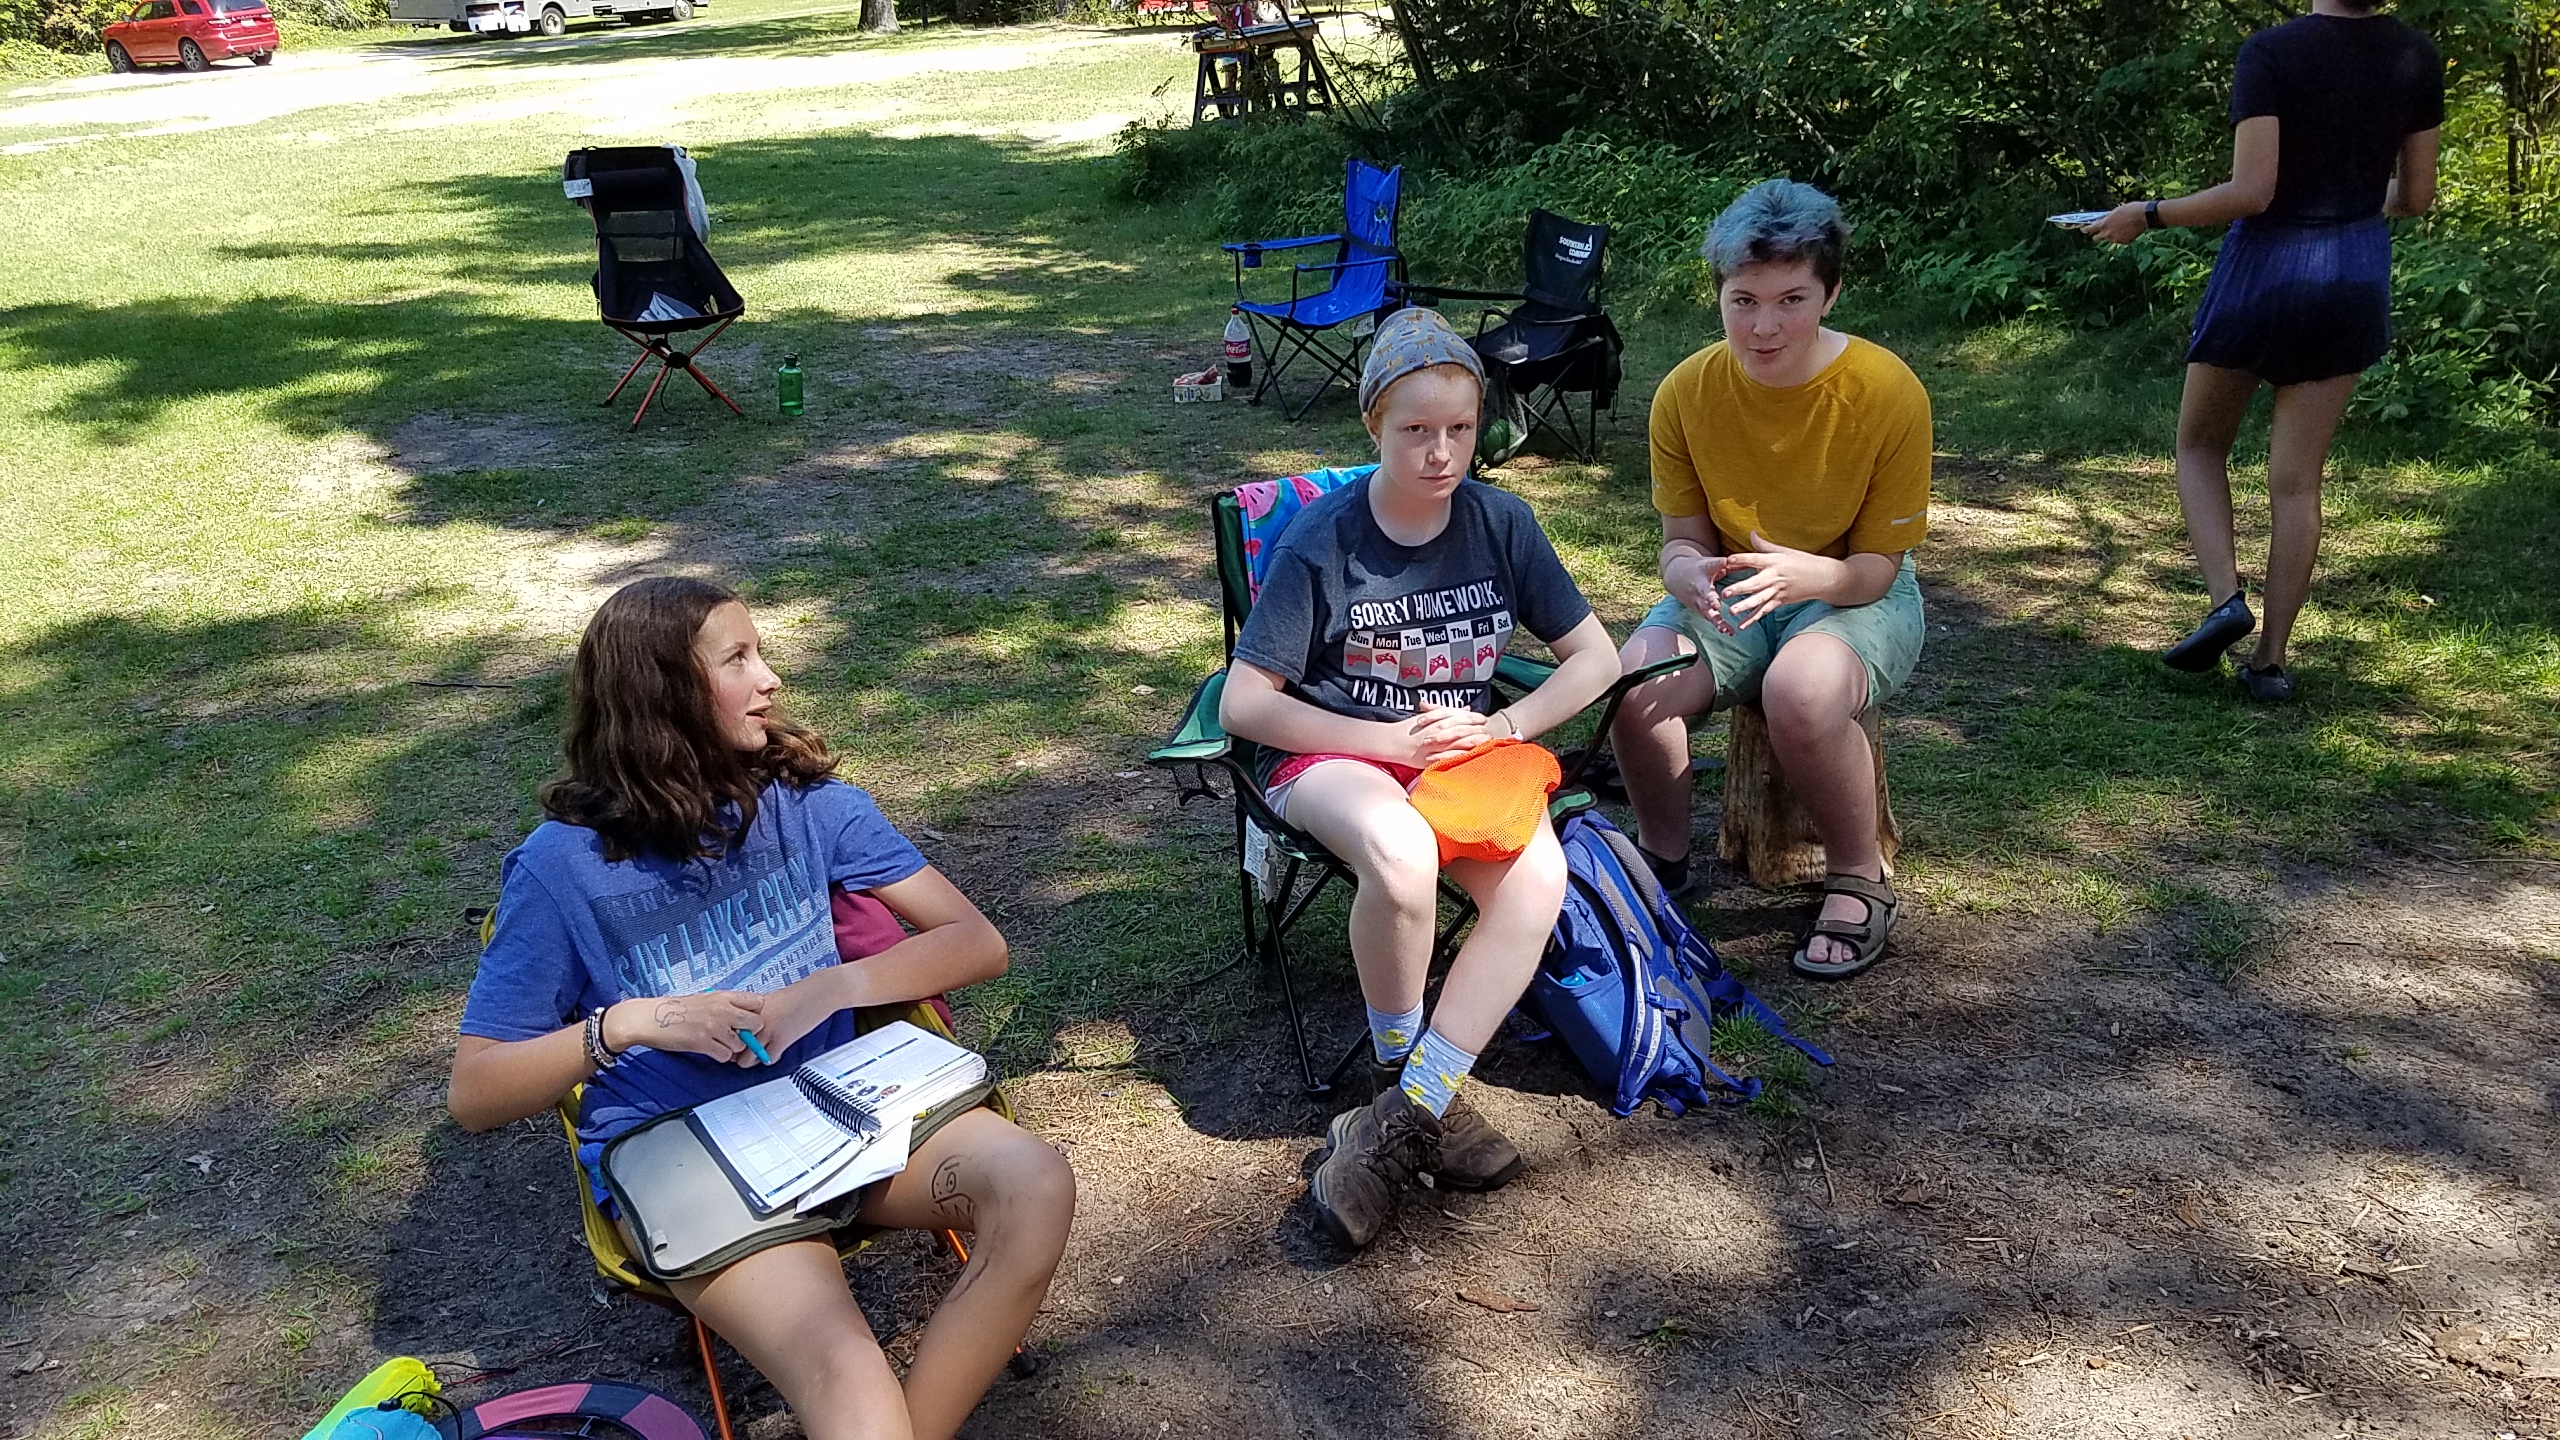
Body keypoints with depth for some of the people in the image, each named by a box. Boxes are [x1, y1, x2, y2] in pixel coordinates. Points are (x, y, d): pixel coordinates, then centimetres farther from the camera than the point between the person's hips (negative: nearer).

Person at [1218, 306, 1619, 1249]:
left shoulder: (1500, 523, 0)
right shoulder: (1323, 541, -10)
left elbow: (1595, 657, 7)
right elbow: (1243, 704, -10)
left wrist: (1501, 726, -10)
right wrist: (1388, 740, -15)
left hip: (1465, 754, 4)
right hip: (1334, 754, -3)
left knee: (1538, 877, -30)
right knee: (1400, 856, -39)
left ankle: (1398, 1120, -24)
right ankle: (1411, 1081, -11)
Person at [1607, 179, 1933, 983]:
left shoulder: (1887, 392, -19)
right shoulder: (1686, 392, -11)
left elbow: (1874, 567, -14)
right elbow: (1683, 540, -3)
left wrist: (1802, 574, -37)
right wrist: (1692, 574, -29)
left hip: (1856, 596, -3)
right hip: (1733, 592, 3)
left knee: (1801, 689, -37)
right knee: (1636, 680, -28)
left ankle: (1859, 882, -10)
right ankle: (1663, 858, 1)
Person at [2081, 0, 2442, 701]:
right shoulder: (2418, 57, 1)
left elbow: (2250, 191, -19)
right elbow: (2416, 196, 6)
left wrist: (2147, 215, -8)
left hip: (2264, 268, -4)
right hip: (2357, 275, 4)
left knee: (2199, 446, 16)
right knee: (2297, 479, 8)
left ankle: (2226, 597, -4)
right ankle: (2271, 658, 8)